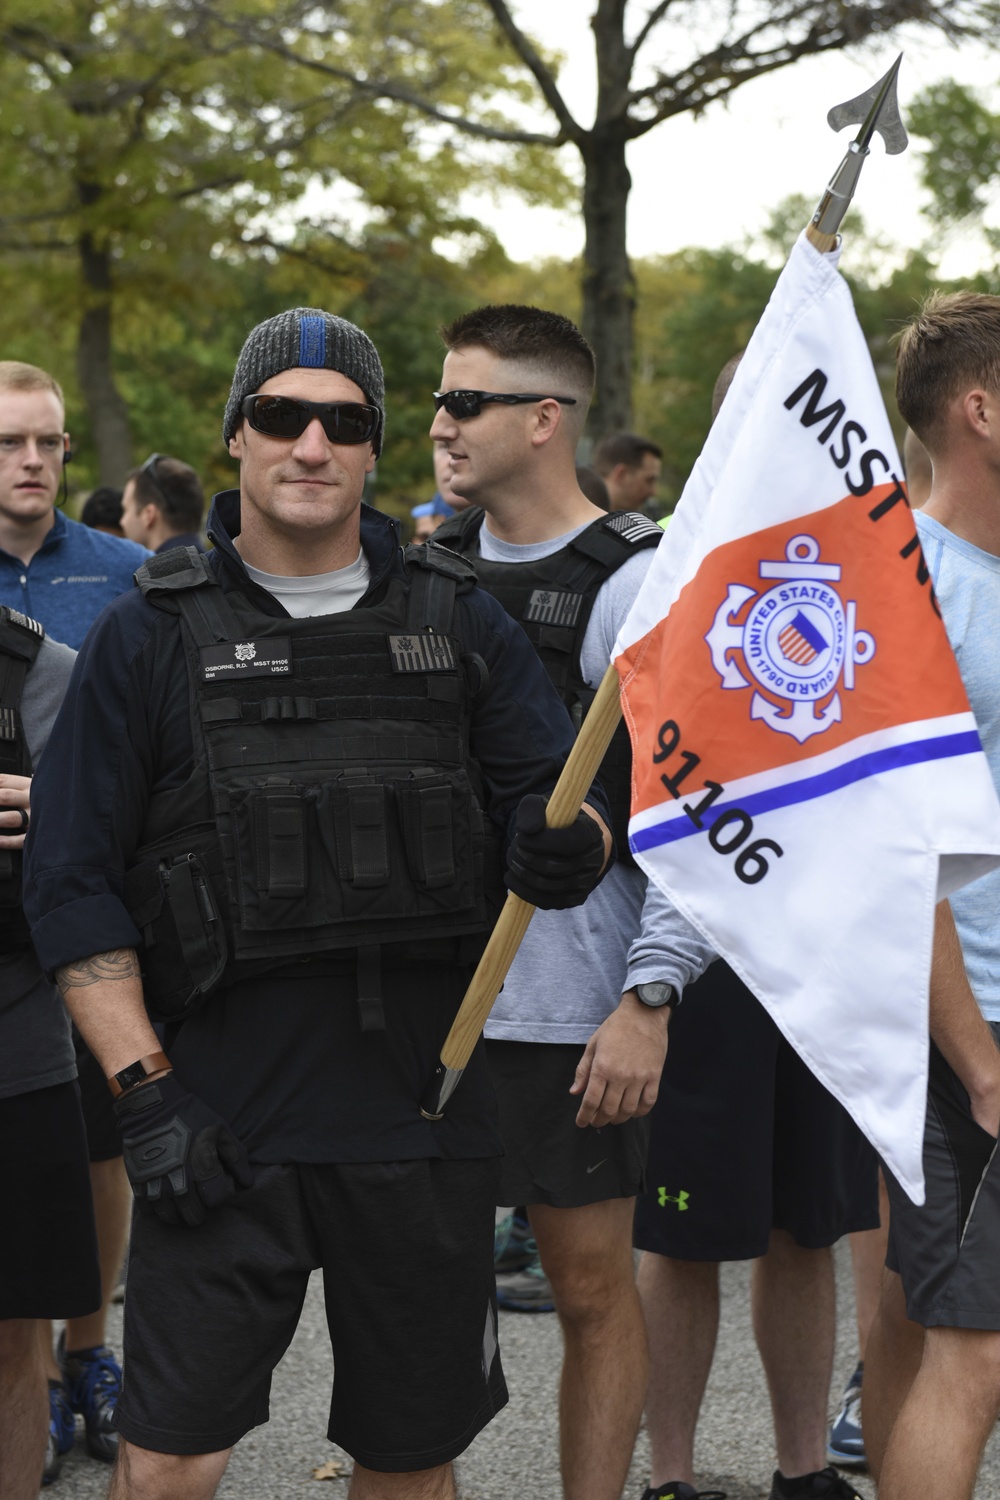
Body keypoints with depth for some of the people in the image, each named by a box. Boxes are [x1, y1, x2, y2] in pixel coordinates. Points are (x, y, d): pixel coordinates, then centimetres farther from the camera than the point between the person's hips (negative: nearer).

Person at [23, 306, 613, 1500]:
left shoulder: (456, 620, 9)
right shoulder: (148, 638, 2)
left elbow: (567, 794, 7)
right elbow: (73, 886, 0)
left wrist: (565, 843, -18)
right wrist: (143, 1091, -9)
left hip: (424, 1112, 2)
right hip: (224, 1122, -2)